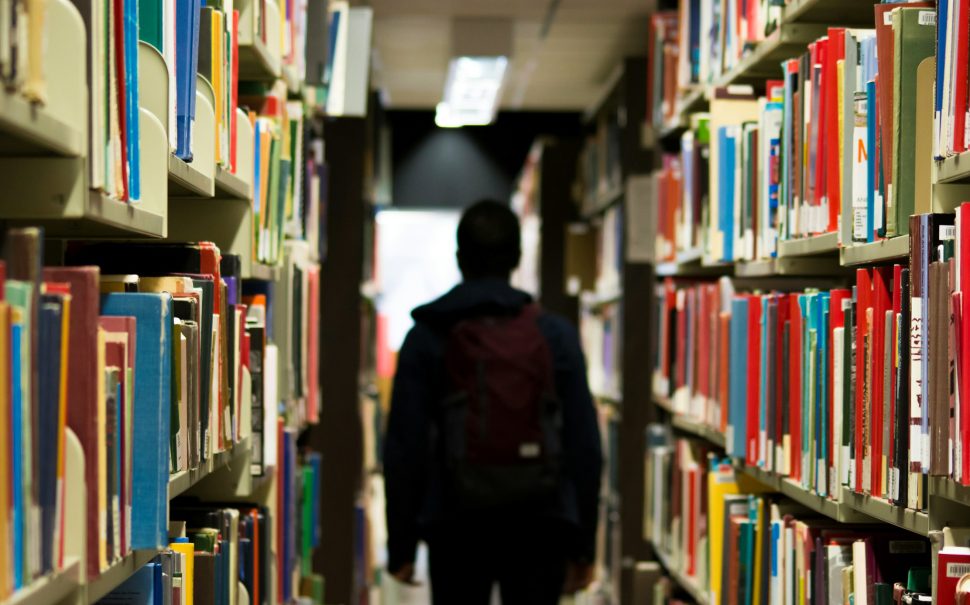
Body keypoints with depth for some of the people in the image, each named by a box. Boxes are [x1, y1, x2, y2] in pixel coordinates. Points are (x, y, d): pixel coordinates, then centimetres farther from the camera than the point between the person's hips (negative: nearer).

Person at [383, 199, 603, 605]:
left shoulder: (427, 338, 0)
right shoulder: (555, 335, 2)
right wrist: (583, 544, 7)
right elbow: (584, 445, 0)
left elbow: (404, 447, -3)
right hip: (539, 526, 0)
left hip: (457, 529, 0)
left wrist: (401, 544, 5)